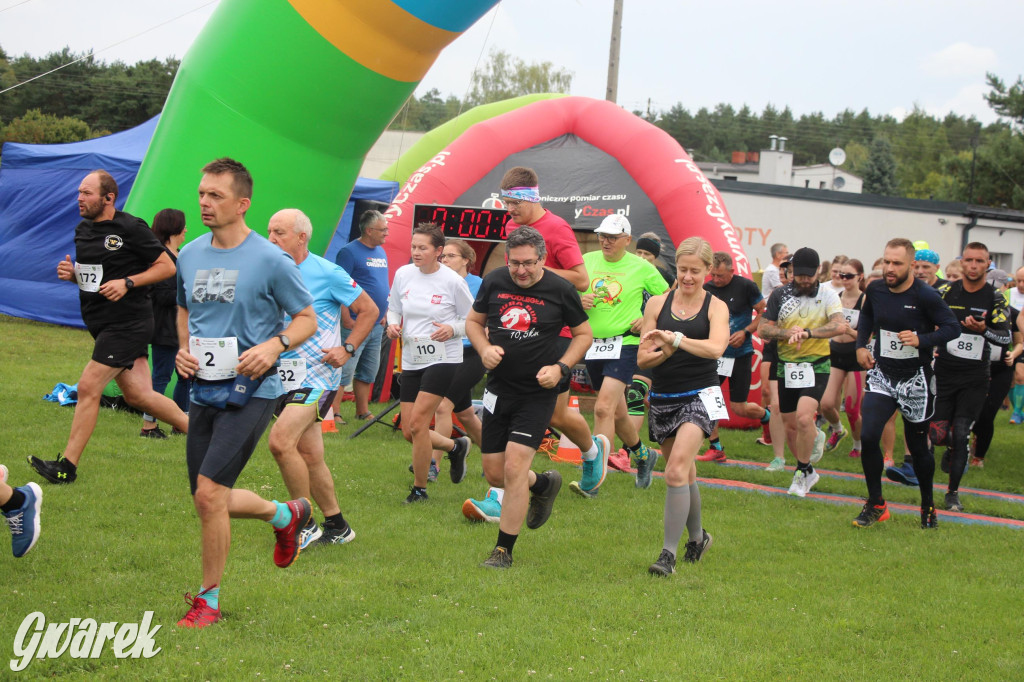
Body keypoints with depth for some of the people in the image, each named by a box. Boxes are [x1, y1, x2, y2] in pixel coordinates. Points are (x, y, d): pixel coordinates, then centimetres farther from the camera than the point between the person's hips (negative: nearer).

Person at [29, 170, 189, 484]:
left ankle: (66, 466, -6)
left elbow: (167, 267, -9)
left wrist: (127, 283, -19)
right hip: (103, 325, 8)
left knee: (88, 387, -10)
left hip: (127, 324, -8)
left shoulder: (131, 229, -12)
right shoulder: (83, 231, 12)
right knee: (138, 395, 9)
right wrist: (71, 273, 2)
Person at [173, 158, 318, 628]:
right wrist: (183, 348, 5)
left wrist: (275, 345, -20)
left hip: (250, 391, -6)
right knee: (209, 501, 10)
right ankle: (285, 515, 39)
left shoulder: (271, 260, -10)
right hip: (203, 390, 6)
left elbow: (307, 318, -1)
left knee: (209, 492, -16)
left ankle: (209, 598, 0)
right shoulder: (190, 255, 7)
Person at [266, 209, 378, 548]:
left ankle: (306, 523, -9)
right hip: (282, 374, 6)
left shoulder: (328, 274, -7)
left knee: (280, 441, -21)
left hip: (317, 373, -6)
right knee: (309, 455, 8)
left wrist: (347, 348, -6)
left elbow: (369, 310, 2)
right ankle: (336, 526, 21)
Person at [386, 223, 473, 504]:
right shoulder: (403, 274, 3)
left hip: (444, 360, -5)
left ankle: (419, 489, 2)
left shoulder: (452, 281, -8)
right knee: (409, 432, 4)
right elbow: (393, 309, 17)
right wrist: (392, 325, -4)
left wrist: (453, 329, -18)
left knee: (417, 424, -15)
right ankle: (455, 446, 34)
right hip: (411, 361, 6)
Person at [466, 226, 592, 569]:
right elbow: (473, 321, 14)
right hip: (499, 389, 4)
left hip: (537, 393, -4)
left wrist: (560, 368, -10)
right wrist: (484, 348, -7)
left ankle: (504, 550, -1)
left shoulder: (560, 290, -7)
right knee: (494, 473, 8)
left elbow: (584, 333, 4)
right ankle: (544, 484, 40)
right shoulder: (494, 281, 0)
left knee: (514, 468, -13)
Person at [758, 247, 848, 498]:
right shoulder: (780, 295, 4)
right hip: (786, 367, 4)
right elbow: (763, 329, 2)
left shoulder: (827, 295, -3)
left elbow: (840, 325, -19)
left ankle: (802, 472, -5)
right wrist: (787, 333, -17)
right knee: (790, 427, 8)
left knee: (804, 418, -21)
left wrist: (806, 332, -32)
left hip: (816, 366, -4)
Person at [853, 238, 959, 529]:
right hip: (882, 375, 3)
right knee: (868, 436, -12)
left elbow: (953, 328, -16)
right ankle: (875, 505, 4)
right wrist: (861, 345, 6)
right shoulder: (875, 289, -3)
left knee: (918, 446, 8)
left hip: (915, 379, -3)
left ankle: (928, 507, 30)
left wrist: (921, 339, -31)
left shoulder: (925, 296, -18)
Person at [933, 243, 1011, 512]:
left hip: (975, 378, -1)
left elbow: (1006, 337, -7)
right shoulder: (946, 292, 0)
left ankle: (953, 493, 7)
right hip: (944, 372, 1)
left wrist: (983, 330, -25)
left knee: (961, 436, -5)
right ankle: (951, 448, 34)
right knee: (938, 434, -3)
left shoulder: (995, 298, -2)